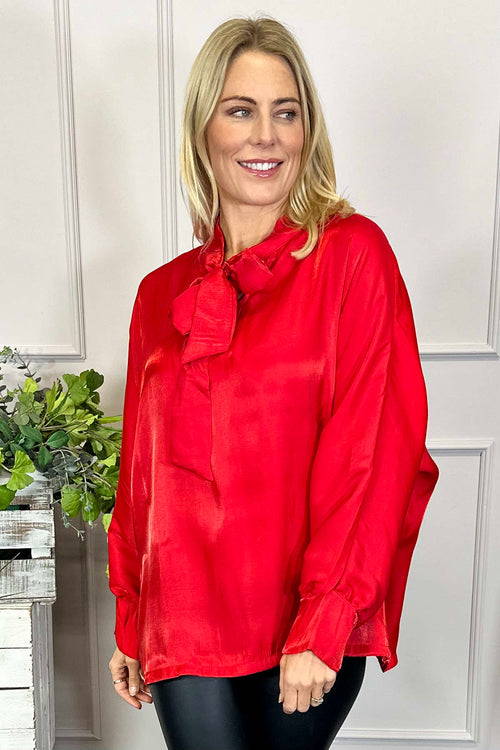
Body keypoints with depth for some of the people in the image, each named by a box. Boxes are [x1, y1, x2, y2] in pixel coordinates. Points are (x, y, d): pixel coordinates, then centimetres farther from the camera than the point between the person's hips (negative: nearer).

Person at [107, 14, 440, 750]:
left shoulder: (352, 253, -6)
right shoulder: (161, 293, 5)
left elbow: (374, 449, -12)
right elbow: (141, 468, 10)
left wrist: (322, 624, -14)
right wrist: (129, 624, 13)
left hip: (310, 632, -2)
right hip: (185, 624, 3)